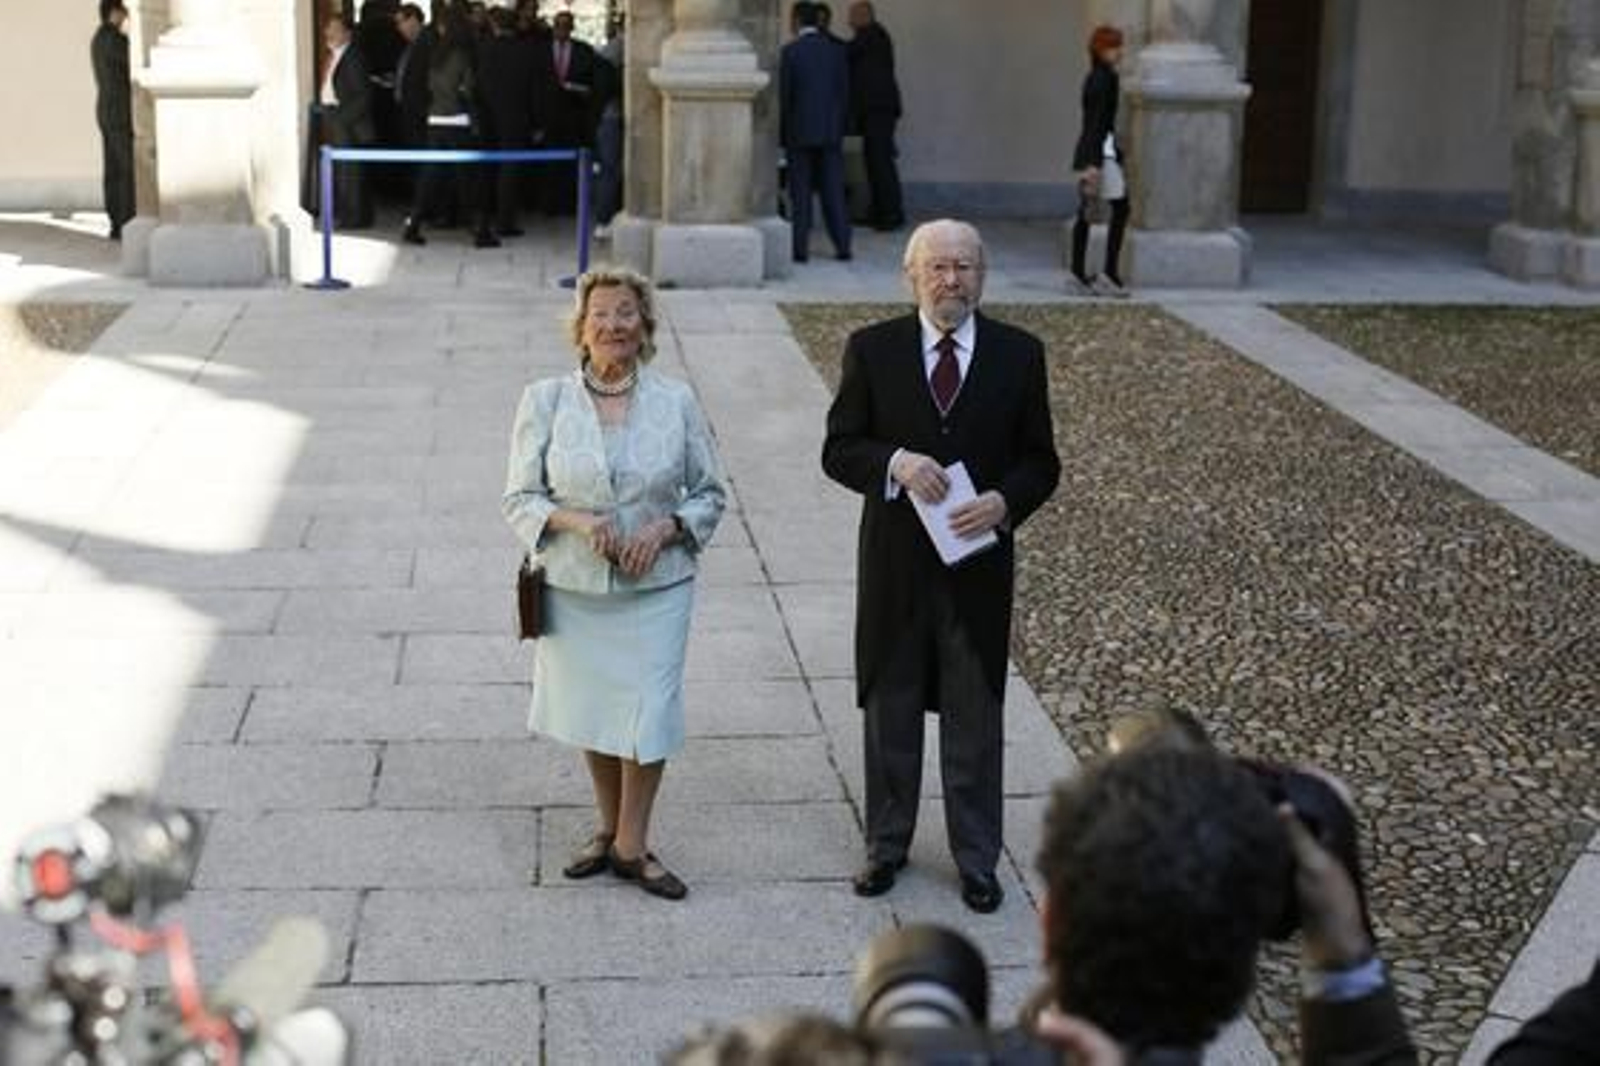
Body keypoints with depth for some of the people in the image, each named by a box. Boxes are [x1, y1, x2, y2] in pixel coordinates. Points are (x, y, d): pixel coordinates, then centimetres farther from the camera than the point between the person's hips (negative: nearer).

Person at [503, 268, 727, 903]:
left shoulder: (676, 401, -3)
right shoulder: (546, 401, -4)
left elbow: (710, 493, 5)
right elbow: (520, 499, -2)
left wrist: (666, 528, -14)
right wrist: (576, 522, -20)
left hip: (655, 586, -1)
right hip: (574, 587, 1)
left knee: (649, 712, -1)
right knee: (592, 711, 14)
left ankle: (631, 846, 17)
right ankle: (609, 828, 35)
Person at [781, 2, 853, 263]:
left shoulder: (790, 51, -6)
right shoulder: (837, 51, 4)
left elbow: (784, 96, -6)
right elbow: (845, 94, 6)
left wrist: (782, 134, 2)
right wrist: (841, 129, 14)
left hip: (800, 133, -3)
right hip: (831, 133, 3)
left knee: (800, 193, 2)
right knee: (833, 190, 7)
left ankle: (800, 248, 0)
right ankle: (842, 245, 5)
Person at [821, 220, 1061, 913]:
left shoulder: (1019, 355, 0)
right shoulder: (872, 350, -1)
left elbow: (1040, 461, 3)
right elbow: (839, 450, -1)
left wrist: (1004, 502, -16)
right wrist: (895, 461, -21)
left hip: (979, 562, 0)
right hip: (895, 564, 0)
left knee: (976, 718, 8)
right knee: (890, 711, 13)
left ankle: (977, 860, 20)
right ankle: (886, 845, 28)